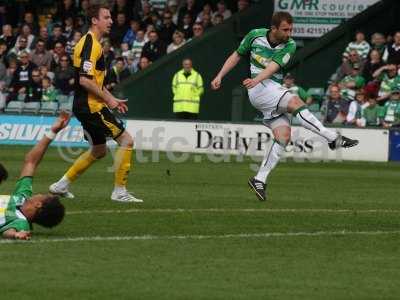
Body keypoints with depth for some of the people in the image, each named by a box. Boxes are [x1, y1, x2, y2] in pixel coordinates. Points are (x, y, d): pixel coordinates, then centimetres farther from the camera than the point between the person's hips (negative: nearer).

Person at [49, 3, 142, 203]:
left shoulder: (91, 43, 17)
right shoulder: (91, 45, -16)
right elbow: (84, 80, -24)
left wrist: (111, 99, 19)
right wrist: (108, 99, -16)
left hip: (86, 106, 11)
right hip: (91, 106, -11)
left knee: (99, 150, 20)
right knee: (126, 140, -9)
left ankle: (62, 185, 23)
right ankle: (119, 191, -6)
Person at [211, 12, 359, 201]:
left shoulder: (289, 45, -2)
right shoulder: (255, 36, -2)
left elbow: (274, 66, -18)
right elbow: (237, 55, 13)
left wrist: (256, 79, -35)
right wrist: (220, 76, 7)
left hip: (275, 90, 4)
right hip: (259, 89, -4)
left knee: (283, 135, -10)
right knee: (295, 102, -26)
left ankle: (260, 180, -4)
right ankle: (333, 139, -28)